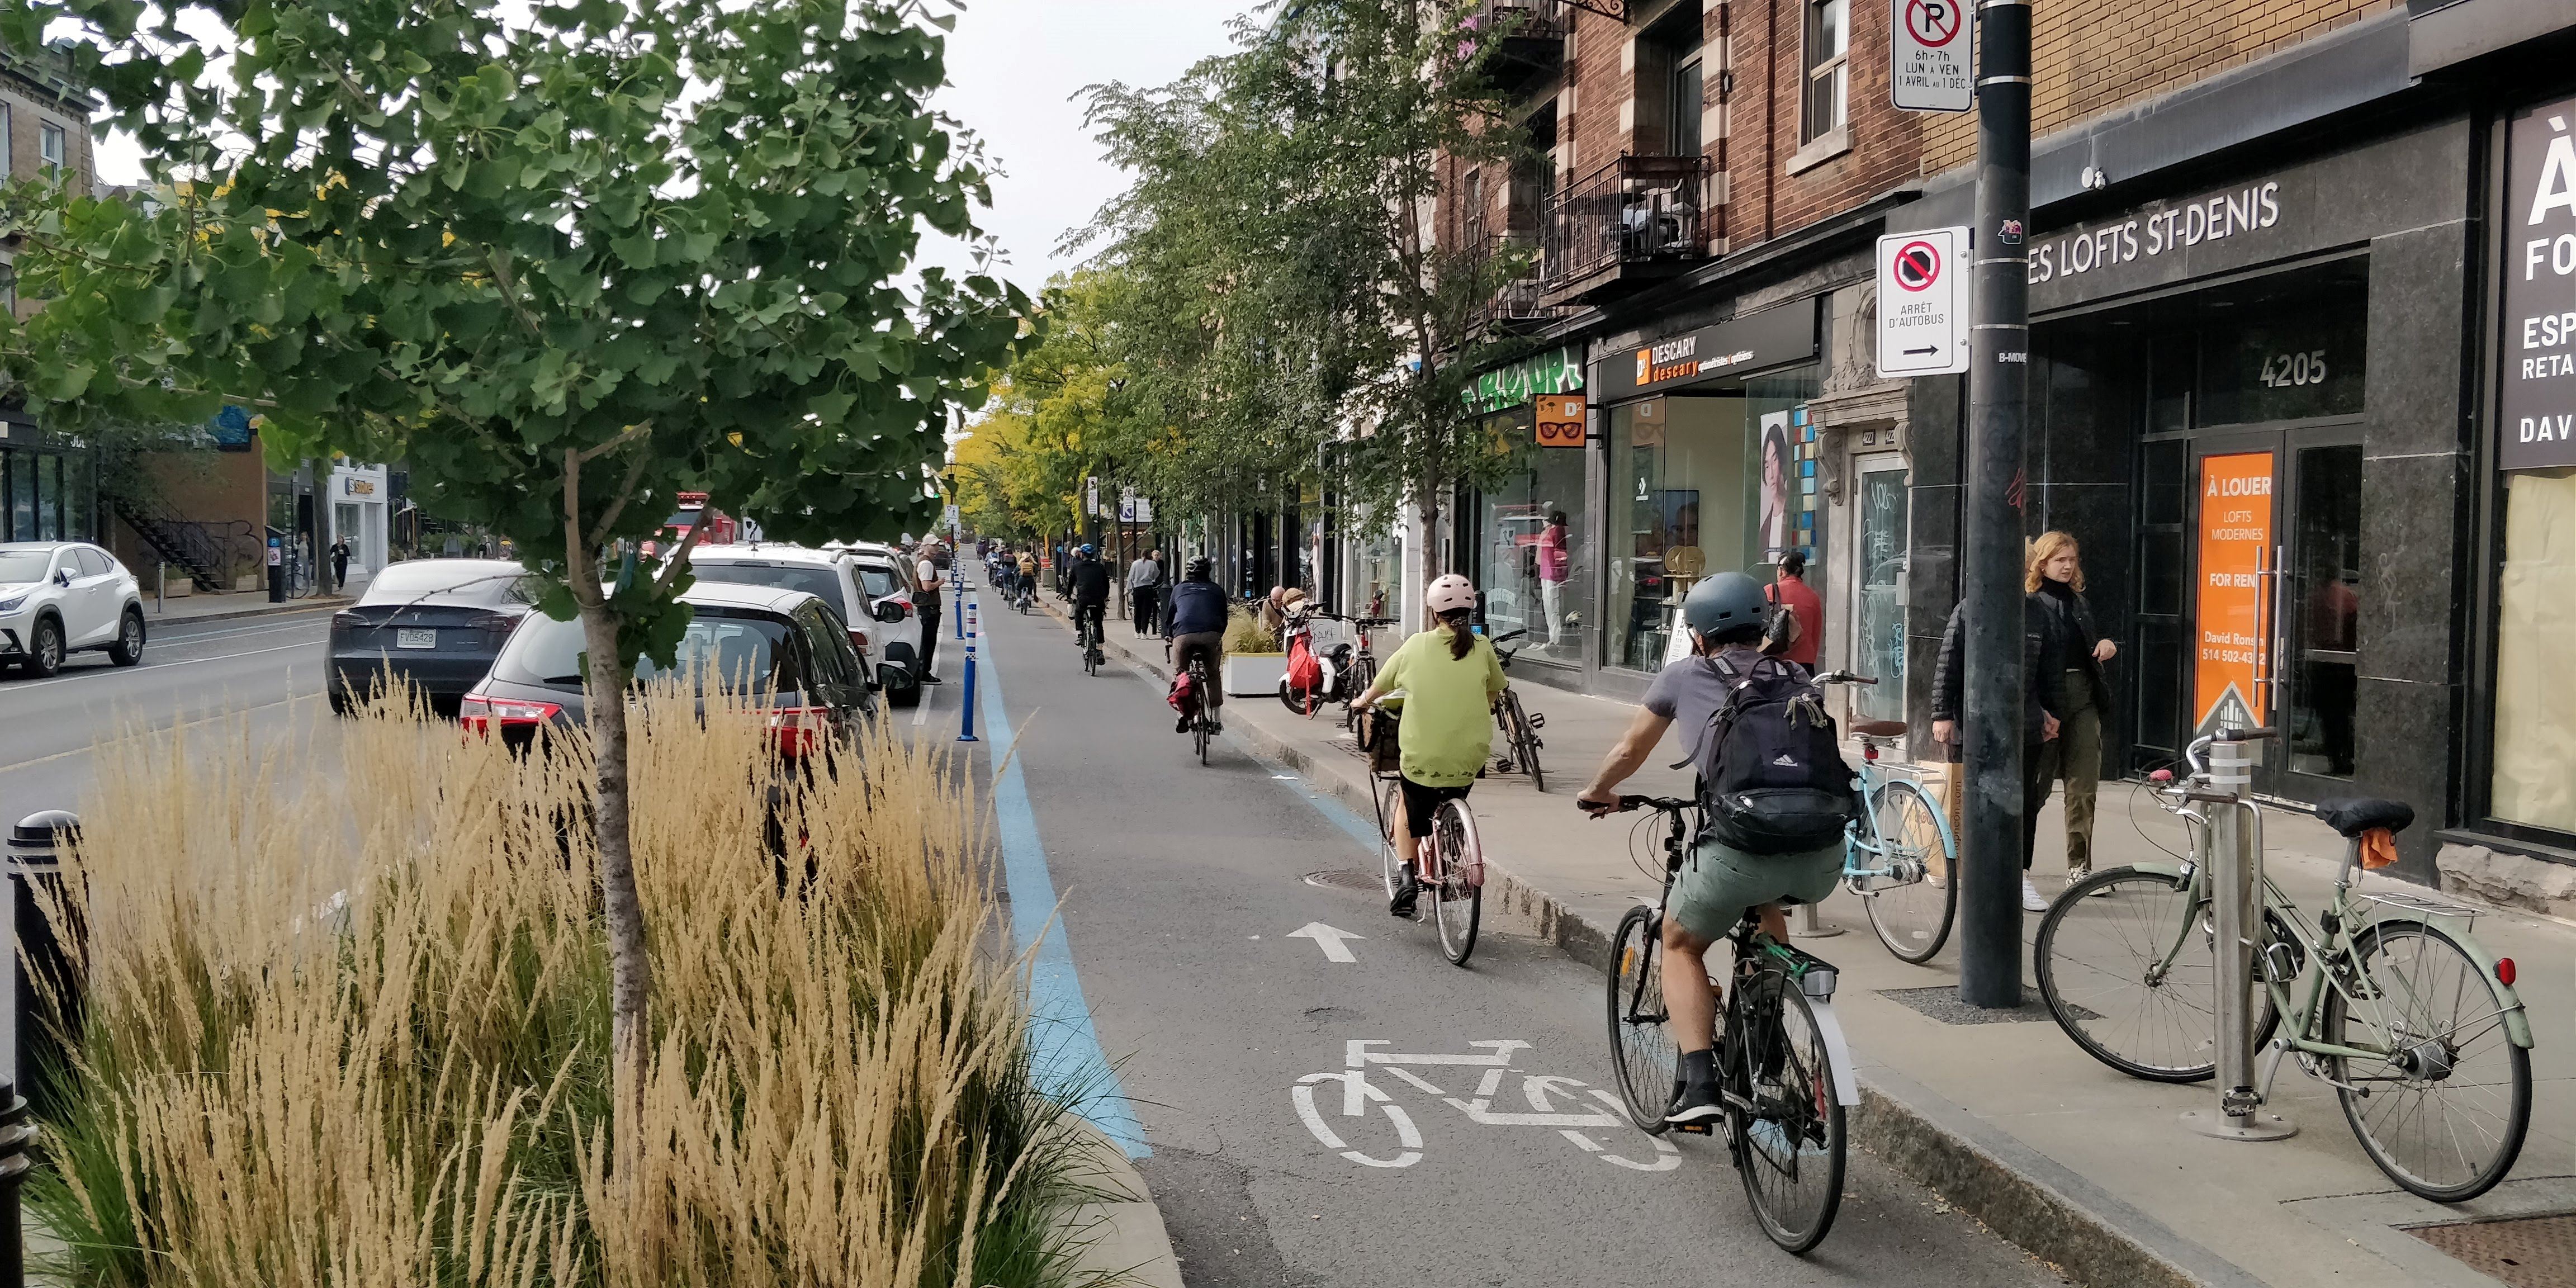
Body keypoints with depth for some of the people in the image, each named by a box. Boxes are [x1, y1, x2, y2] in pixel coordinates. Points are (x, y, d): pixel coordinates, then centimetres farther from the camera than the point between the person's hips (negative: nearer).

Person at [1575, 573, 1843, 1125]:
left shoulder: (1682, 678, 15)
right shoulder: (1796, 679, 22)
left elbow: (1628, 753, 29)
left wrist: (1596, 793, 49)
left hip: (1740, 856, -4)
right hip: (1823, 862, 4)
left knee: (1681, 946, 24)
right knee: (1768, 894, 38)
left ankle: (1699, 1081, 8)